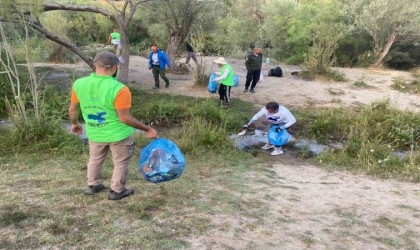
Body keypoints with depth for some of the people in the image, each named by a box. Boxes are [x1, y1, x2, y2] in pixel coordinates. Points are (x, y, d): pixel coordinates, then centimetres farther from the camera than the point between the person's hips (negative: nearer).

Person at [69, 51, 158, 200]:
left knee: (95, 160, 28)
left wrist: (74, 124, 21)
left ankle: (93, 185, 45)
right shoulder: (119, 89, -27)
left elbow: (72, 109, 2)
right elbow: (124, 118, -25)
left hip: (94, 134, 5)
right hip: (118, 134, -5)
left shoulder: (79, 84, -10)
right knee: (120, 163, 18)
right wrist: (147, 129, -15)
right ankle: (117, 191, 31)